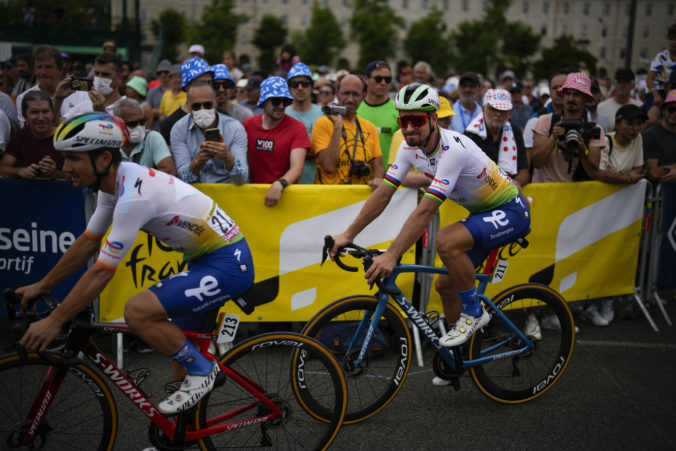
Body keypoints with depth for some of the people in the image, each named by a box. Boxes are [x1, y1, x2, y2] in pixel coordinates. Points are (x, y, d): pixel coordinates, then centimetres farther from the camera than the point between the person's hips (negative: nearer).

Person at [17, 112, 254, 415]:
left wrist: (53, 322, -16)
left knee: (137, 311, -22)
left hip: (228, 264, -10)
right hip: (204, 258, 10)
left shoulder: (133, 195, -26)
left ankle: (202, 371, -3)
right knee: (178, 347, 16)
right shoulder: (115, 182, 3)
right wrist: (43, 284, 19)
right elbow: (87, 242, 15)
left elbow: (101, 273, -23)